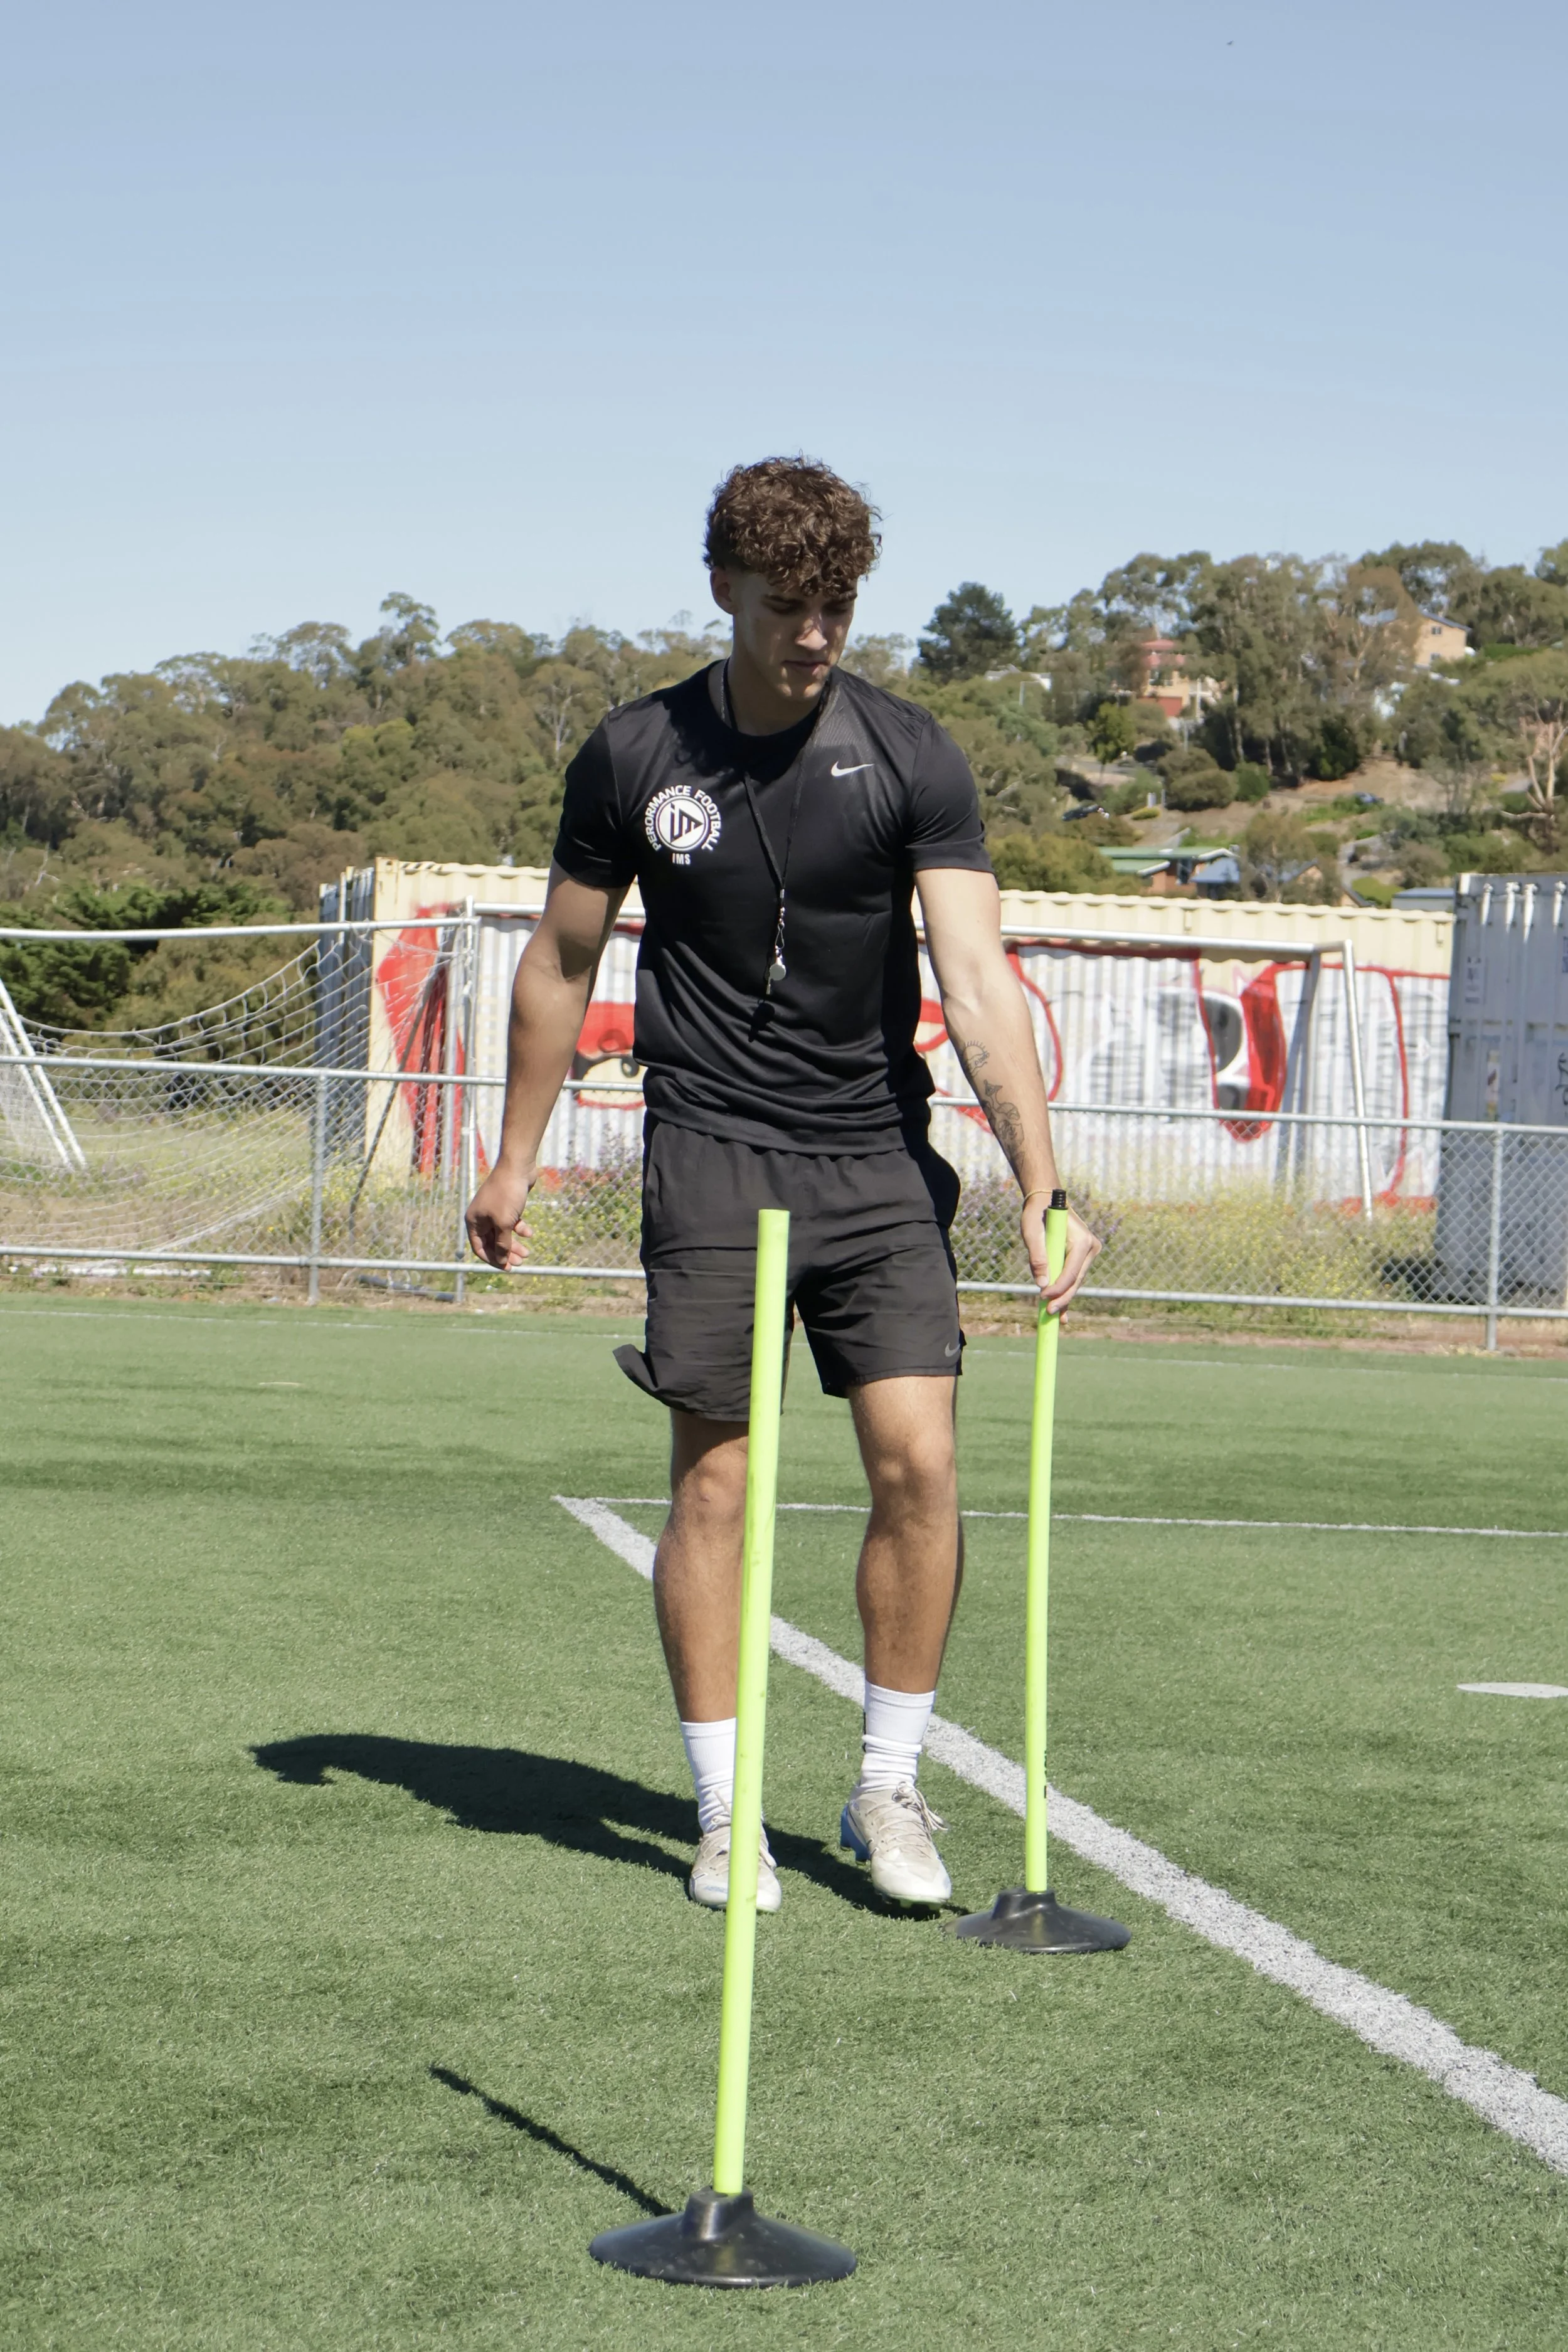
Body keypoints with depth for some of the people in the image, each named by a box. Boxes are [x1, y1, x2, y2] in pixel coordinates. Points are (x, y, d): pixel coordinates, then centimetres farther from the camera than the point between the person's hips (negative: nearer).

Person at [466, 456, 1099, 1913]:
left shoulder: (910, 755, -4)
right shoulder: (636, 755, 0)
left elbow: (977, 981, -12)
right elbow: (562, 962, 12)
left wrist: (1039, 1185, -23)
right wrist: (515, 1161, 14)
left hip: (880, 1157, 1)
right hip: (710, 1155, 0)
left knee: (918, 1463, -7)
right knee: (714, 1480, -2)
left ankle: (887, 1790, 10)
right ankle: (723, 1812, 10)